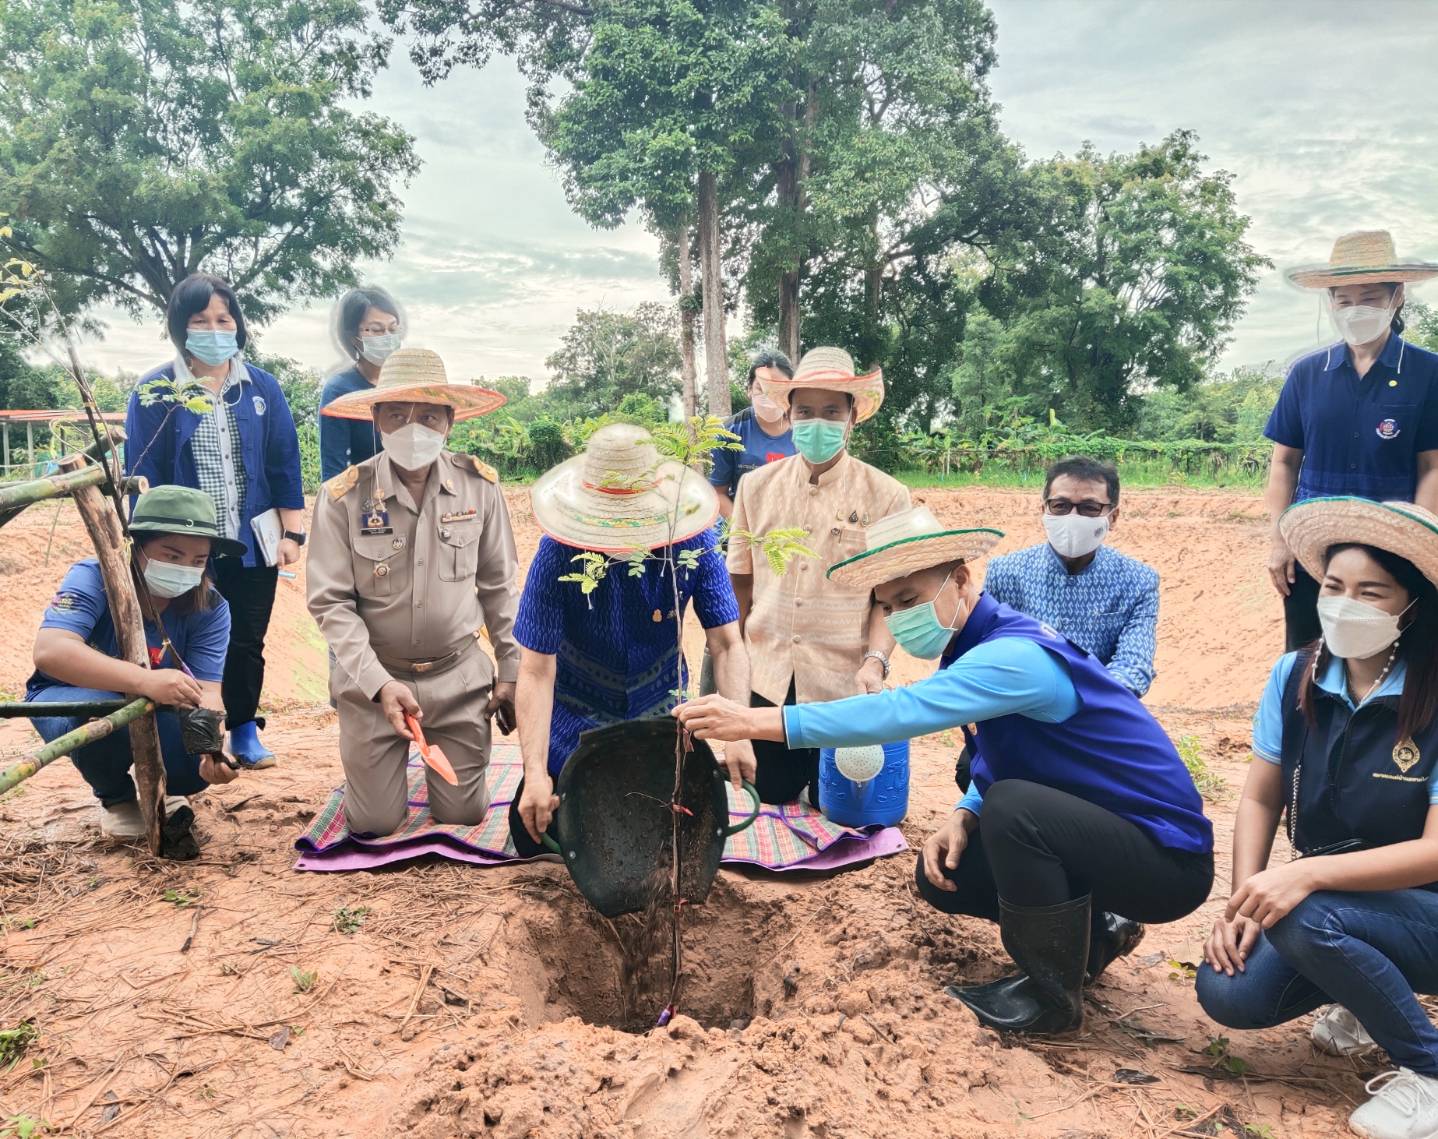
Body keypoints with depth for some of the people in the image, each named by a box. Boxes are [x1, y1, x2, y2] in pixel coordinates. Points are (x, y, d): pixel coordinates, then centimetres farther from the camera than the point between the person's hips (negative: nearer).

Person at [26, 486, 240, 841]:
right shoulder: (93, 577, -28)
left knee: (194, 765, -26)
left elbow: (206, 692, -26)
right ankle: (115, 796, -3)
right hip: (68, 700, -2)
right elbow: (50, 652, -44)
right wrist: (144, 681, -59)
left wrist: (213, 748, -49)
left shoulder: (210, 609, -19)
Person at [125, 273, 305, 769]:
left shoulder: (262, 387, 2)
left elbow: (285, 464, 3)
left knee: (247, 642, 13)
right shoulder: (154, 392, -4)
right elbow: (141, 474, -3)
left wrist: (292, 532, 0)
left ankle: (244, 730, 29)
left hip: (252, 543, 2)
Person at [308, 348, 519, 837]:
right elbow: (330, 603, -11)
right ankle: (369, 766, 40)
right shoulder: (343, 496, -13)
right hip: (373, 679, -1)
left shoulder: (480, 486, -7)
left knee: (463, 816, 8)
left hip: (460, 675, 1)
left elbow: (498, 586, 2)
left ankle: (445, 753, 41)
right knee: (374, 825, 6)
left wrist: (511, 672, 5)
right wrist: (379, 684, -20)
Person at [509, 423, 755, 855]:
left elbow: (727, 645, -19)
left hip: (661, 712, 2)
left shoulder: (694, 543, -21)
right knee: (534, 835, -3)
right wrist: (535, 774, -35)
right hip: (577, 719, -1)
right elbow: (536, 670, -27)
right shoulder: (559, 552, -26)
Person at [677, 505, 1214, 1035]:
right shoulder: (980, 649, 3)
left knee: (1015, 806, -32)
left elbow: (901, 711, -40)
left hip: (1167, 857, -9)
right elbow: (993, 764, 12)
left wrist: (755, 721, -41)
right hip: (1098, 834, 9)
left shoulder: (1018, 655, -28)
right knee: (942, 875, 1)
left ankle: (1054, 996, -11)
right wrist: (964, 816, -10)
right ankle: (1094, 932, 18)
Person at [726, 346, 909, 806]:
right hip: (767, 684, 2)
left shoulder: (885, 496, -4)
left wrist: (875, 661, -16)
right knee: (768, 808, 13)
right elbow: (740, 582, 10)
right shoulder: (757, 486, 4)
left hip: (844, 688, -2)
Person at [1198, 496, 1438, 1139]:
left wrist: (1310, 873, -35)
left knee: (1306, 919, -34)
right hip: (1329, 898, 5)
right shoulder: (1295, 678, -6)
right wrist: (1243, 902, -14)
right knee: (1229, 992, -16)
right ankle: (1363, 991, 16)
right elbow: (1261, 800, -1)